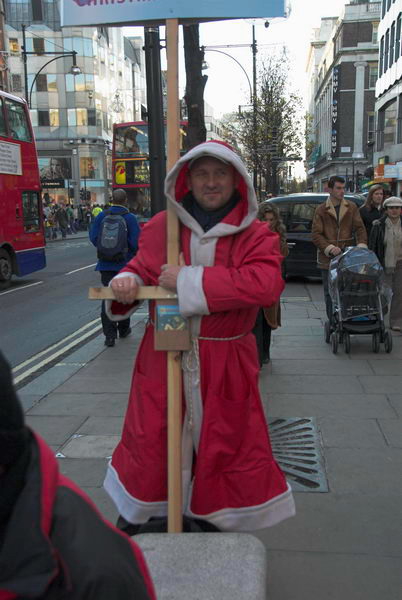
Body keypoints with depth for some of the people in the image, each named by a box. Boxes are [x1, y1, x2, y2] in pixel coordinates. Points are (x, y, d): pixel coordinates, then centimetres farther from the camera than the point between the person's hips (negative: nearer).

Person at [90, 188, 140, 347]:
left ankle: (109, 335, -6)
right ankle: (123, 329, 28)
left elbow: (93, 237, 0)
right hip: (125, 263, -1)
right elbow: (136, 242, -14)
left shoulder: (101, 216, -1)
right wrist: (133, 253, 6)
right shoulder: (130, 218, -9)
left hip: (106, 264, 1)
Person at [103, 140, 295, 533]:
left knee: (225, 440, 11)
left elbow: (266, 284, -26)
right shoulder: (161, 227, 0)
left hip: (225, 363, -1)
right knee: (149, 438, 13)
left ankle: (210, 516, 39)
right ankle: (134, 514, 41)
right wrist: (126, 283, -15)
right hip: (162, 356, 2)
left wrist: (189, 280, -25)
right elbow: (141, 267, 12)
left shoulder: (256, 236, -8)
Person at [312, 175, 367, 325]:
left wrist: (362, 244, -15)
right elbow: (316, 234, -3)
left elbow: (359, 228, 4)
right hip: (327, 259, -1)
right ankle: (332, 323, 14)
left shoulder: (352, 207, 9)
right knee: (330, 293, 5)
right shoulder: (321, 210, 3)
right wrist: (329, 248, -17)